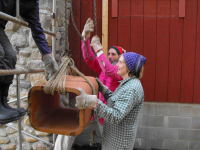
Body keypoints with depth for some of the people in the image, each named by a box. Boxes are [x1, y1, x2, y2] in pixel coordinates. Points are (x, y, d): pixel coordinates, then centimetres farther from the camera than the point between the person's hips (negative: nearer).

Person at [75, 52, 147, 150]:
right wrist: (103, 89, 13)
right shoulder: (129, 84, 7)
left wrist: (94, 103, -43)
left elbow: (116, 117, -32)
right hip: (114, 135, 10)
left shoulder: (132, 88, -24)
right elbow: (115, 103, 17)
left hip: (119, 139, -10)